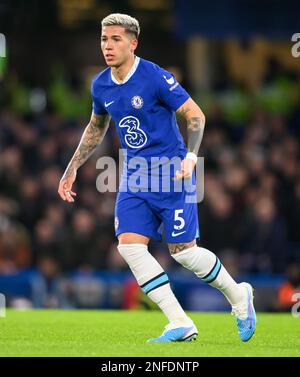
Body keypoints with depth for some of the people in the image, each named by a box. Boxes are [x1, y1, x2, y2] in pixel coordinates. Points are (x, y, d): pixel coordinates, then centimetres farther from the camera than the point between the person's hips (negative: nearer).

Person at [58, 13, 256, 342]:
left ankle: (238, 296, 24)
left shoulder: (155, 77, -16)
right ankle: (181, 325, -6)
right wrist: (72, 168, 19)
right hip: (134, 176, 6)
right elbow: (96, 127, 22)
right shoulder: (101, 86, 3)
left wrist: (190, 157, -25)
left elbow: (195, 115, -12)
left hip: (170, 173, -6)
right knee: (129, 245, -11)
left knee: (183, 251, -4)